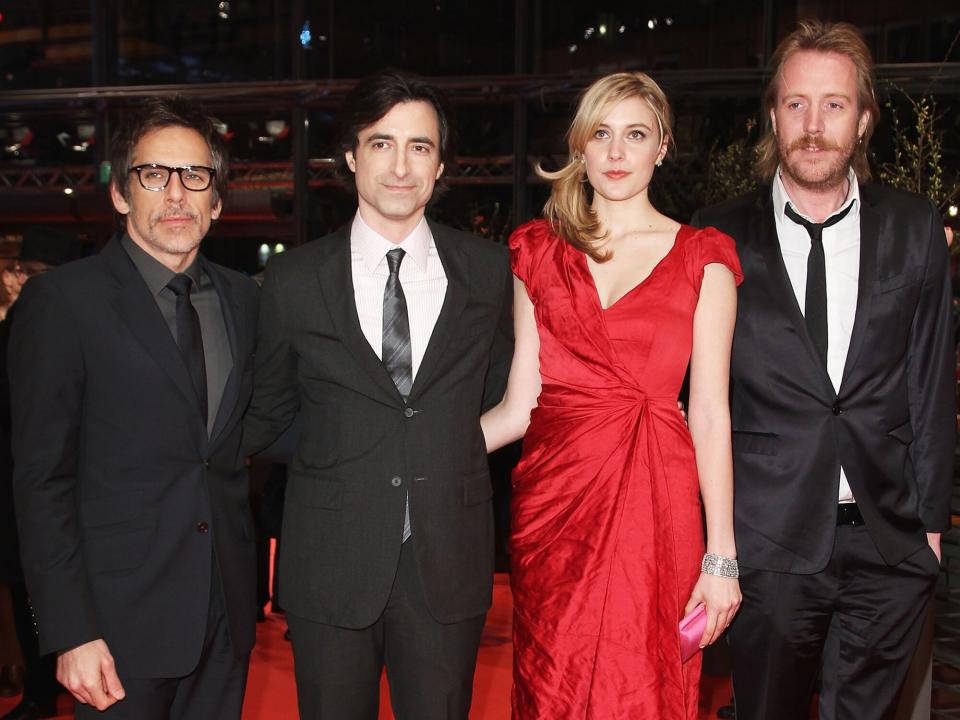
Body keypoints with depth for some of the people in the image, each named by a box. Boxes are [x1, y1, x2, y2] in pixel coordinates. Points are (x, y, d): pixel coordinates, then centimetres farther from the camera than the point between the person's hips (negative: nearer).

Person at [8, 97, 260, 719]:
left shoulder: (242, 299, 7)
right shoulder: (62, 300, -8)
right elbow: (43, 480, -10)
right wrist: (71, 633, -13)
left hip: (227, 614, 5)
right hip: (122, 621, -4)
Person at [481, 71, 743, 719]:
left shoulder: (702, 259, 4)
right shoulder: (539, 253, 10)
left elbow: (710, 411, -1)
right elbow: (519, 405, 8)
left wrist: (721, 557, -6)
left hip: (653, 507, -2)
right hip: (553, 502, 2)